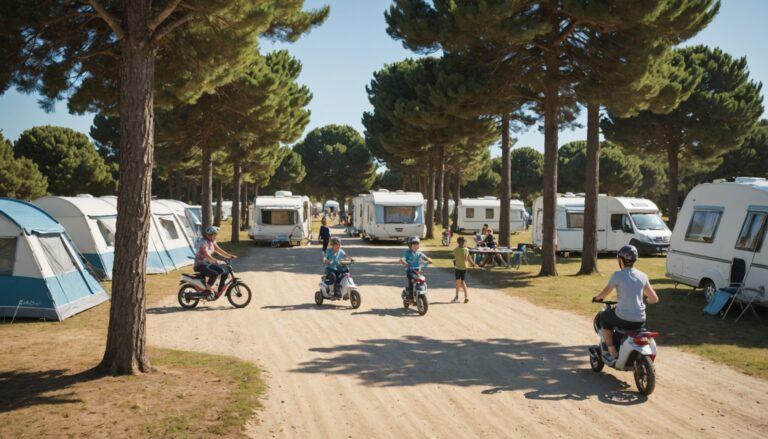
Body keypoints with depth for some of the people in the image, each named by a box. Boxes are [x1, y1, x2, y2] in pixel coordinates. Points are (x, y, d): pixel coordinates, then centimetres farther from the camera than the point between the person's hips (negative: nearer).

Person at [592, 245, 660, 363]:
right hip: (640, 320, 4)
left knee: (603, 318, 25)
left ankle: (612, 353, 20)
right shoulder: (642, 276, 3)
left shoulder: (617, 275, -10)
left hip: (623, 319, -4)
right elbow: (655, 299, 8)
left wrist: (597, 298, 27)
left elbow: (606, 292, 5)